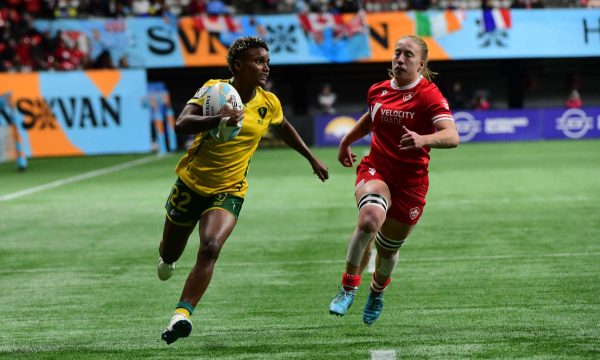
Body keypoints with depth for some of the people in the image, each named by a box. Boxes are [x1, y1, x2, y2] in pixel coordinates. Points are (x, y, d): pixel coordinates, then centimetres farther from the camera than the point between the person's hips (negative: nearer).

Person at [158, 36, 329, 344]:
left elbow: (284, 128, 20)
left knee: (210, 249, -26)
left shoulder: (269, 103, -4)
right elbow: (181, 124, -30)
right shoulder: (214, 90, -15)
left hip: (228, 191, 1)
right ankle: (167, 258, 55)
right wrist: (218, 120, -47)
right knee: (170, 254, 17)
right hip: (190, 184, -1)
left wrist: (312, 159, 25)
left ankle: (182, 315, -27)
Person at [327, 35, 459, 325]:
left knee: (388, 247, 9)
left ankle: (377, 292, 44)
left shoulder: (429, 95, -13)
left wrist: (424, 139, -46)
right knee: (370, 218, -32)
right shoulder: (378, 91, 4)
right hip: (375, 169, 2)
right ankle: (349, 285, -15)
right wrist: (346, 141, 31)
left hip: (411, 181, -2)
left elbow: (452, 137, -28)